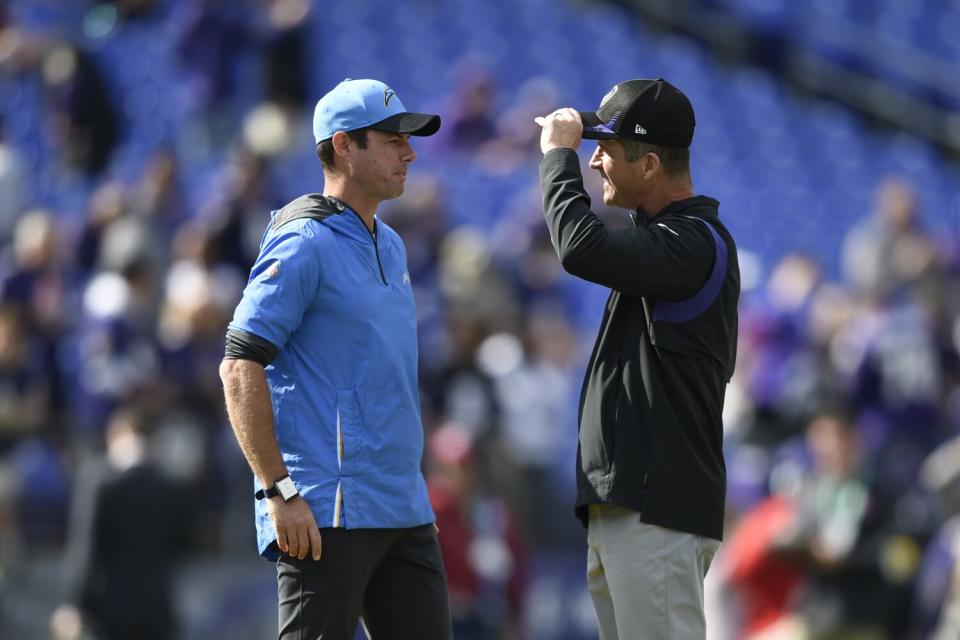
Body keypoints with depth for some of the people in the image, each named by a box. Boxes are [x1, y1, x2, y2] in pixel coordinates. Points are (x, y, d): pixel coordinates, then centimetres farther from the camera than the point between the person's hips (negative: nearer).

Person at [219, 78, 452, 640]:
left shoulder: (390, 247, 18)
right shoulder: (304, 245, -9)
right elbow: (240, 369, -15)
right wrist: (279, 492, -20)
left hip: (405, 511, 9)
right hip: (328, 514, -9)